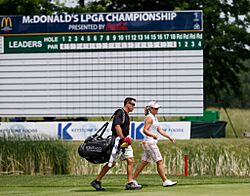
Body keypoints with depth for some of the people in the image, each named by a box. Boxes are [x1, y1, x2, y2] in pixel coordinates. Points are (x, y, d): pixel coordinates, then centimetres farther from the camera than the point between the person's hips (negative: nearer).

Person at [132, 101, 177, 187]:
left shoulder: (154, 118, 18)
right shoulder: (149, 118, -12)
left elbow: (160, 130, 22)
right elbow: (145, 130, -22)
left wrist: (169, 137, 17)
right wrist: (153, 135, -38)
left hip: (152, 143, 10)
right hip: (149, 142, -10)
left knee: (144, 162, 9)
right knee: (159, 161, -8)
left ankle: (133, 180, 11)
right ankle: (165, 181, -6)